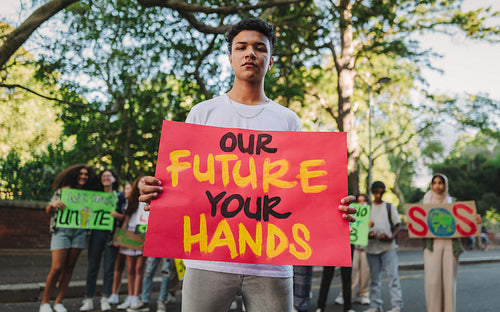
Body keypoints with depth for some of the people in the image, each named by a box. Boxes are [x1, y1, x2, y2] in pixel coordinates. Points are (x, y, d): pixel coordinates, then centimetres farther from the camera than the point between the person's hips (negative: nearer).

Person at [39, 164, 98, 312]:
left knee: (69, 268, 3)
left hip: (79, 232, 3)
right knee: (57, 268, -10)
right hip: (61, 231, -3)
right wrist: (52, 204, -15)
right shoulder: (63, 190, 5)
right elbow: (48, 212, 7)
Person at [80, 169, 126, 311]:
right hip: (96, 232, 2)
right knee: (92, 266, 1)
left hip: (112, 233, -1)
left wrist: (117, 215, -13)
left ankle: (105, 299, 10)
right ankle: (88, 299, 7)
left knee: (109, 267, 1)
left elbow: (125, 216, 6)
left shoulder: (120, 196, 9)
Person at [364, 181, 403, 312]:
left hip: (388, 247, -2)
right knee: (374, 277, 7)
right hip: (371, 246, 2)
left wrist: (391, 237, -12)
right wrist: (367, 234, -10)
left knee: (393, 275, -8)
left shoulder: (390, 207, 8)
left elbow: (397, 225, 6)